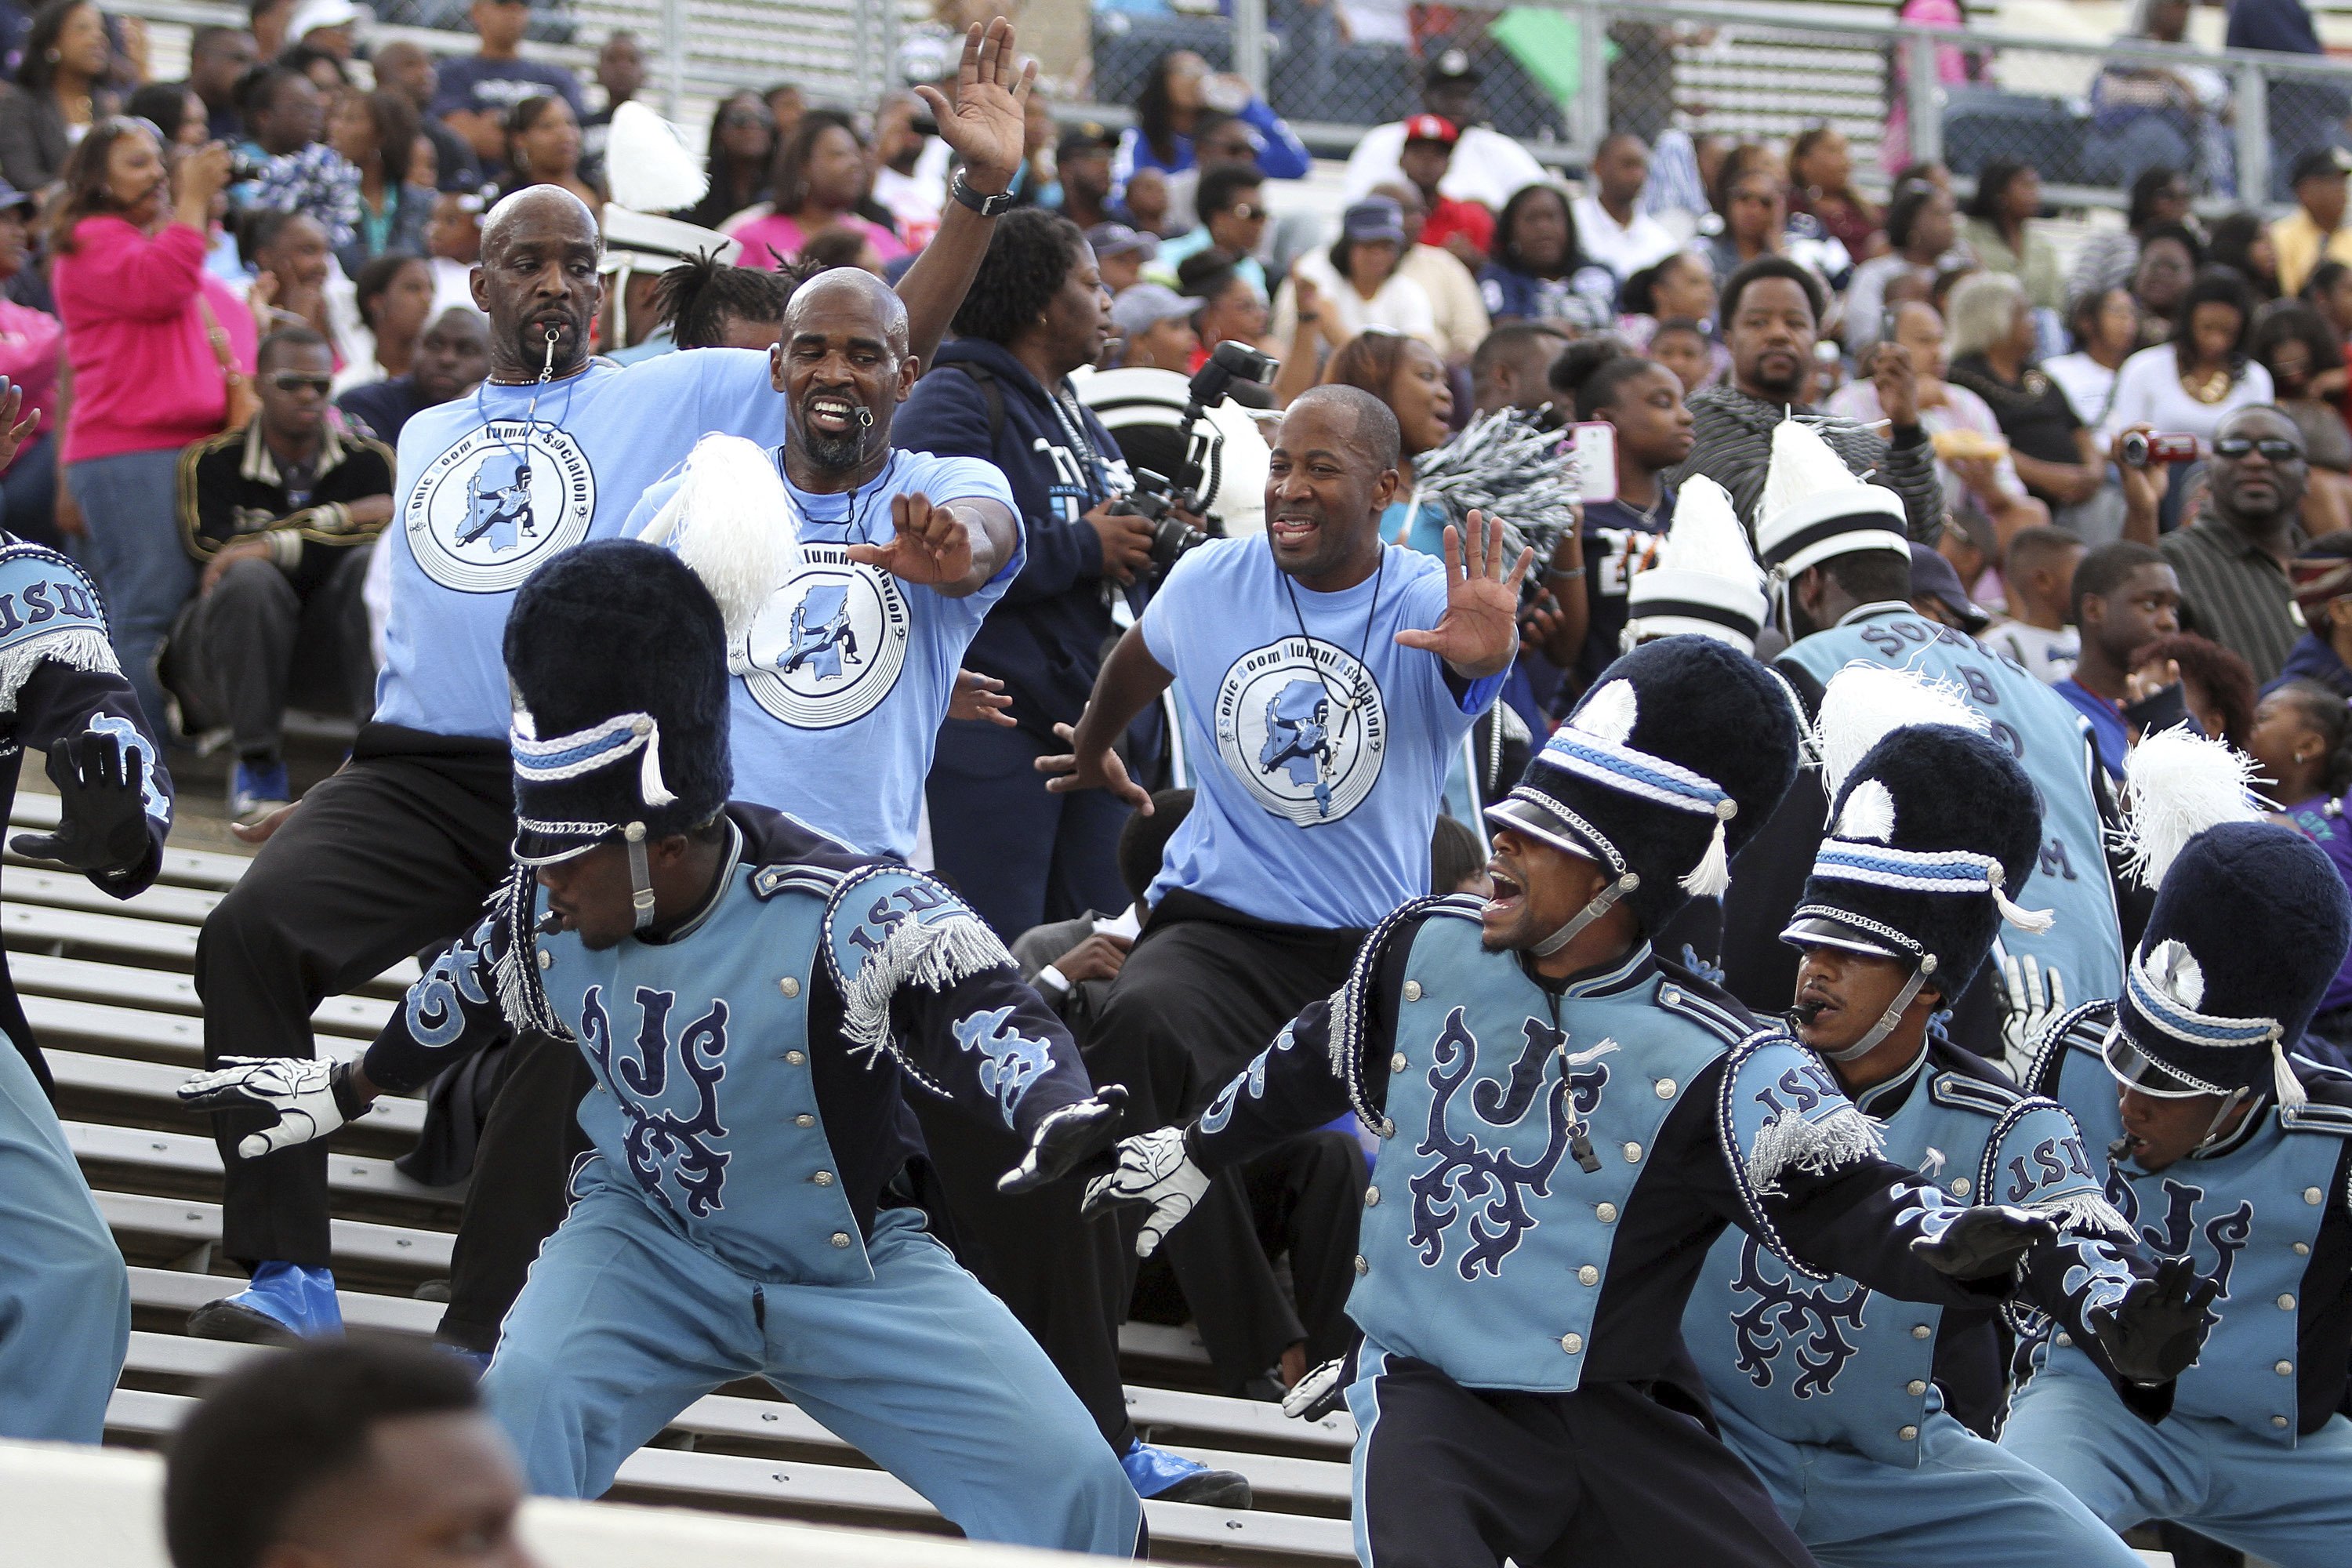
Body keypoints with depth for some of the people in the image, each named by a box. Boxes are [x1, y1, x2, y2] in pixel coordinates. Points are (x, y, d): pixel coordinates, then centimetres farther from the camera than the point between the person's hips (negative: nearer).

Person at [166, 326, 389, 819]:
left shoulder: (368, 461, 5)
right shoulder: (210, 463, 0)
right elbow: (210, 546, -17)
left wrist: (276, 546, -20)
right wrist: (336, 518, -15)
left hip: (327, 655, 2)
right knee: (251, 579, -33)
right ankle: (258, 767, -27)